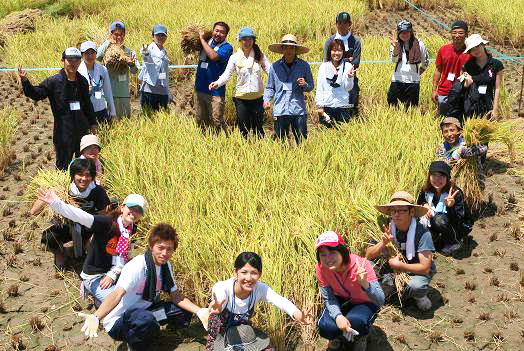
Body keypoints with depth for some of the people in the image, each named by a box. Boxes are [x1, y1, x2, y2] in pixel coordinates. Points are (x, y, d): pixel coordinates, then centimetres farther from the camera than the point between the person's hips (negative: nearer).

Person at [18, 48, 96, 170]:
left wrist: (92, 123, 22)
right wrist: (25, 81, -30)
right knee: (63, 166, 3)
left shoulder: (83, 82, 9)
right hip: (63, 132, -5)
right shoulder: (54, 82, -7)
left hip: (83, 130, 5)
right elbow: (36, 94, -13)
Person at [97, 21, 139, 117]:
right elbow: (97, 56, -21)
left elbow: (135, 71, 1)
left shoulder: (129, 51, 8)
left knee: (126, 116, 8)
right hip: (110, 91, -3)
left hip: (124, 91, 3)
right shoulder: (107, 50, 2)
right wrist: (108, 42, -9)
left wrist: (132, 64, -23)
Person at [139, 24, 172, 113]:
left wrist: (168, 95, 22)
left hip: (162, 91, 6)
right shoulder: (150, 49, -2)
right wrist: (145, 54, -54)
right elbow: (146, 59, -28)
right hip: (149, 89, -6)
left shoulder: (165, 52, 16)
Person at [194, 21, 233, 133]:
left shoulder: (226, 47, -7)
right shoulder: (207, 42, 11)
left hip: (215, 91, -6)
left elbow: (213, 56, -25)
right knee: (200, 121, 13)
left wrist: (202, 39, -15)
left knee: (216, 122, -6)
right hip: (199, 89, 6)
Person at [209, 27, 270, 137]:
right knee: (243, 129, 5)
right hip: (241, 98, 0)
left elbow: (271, 70, -3)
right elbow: (227, 74, -4)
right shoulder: (235, 57, 0)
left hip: (257, 98, 0)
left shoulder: (260, 56, 2)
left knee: (258, 127, 6)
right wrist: (217, 83, -23)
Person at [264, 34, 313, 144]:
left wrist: (305, 85, -10)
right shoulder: (275, 67, 9)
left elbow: (311, 86, 12)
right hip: (280, 111, 1)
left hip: (299, 110, -1)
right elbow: (270, 87, 17)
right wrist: (266, 100, 0)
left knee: (302, 141, -1)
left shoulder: (304, 66, 6)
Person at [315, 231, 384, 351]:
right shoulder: (321, 268, -22)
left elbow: (380, 301, -36)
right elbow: (328, 299, -11)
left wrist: (364, 284, -57)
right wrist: (337, 316, -33)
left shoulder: (361, 265, -32)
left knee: (354, 321, -34)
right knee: (325, 327, -25)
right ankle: (341, 336, 14)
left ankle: (361, 337, 5)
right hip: (341, 301, 3)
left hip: (365, 302, -2)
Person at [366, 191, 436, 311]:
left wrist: (397, 265, -22)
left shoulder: (422, 232, -23)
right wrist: (383, 242, -27)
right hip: (395, 270, 4)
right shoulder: (388, 229, -10)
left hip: (417, 272, -3)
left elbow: (425, 268, -25)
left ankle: (419, 296, -1)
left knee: (417, 287, -37)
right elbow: (368, 255, -10)